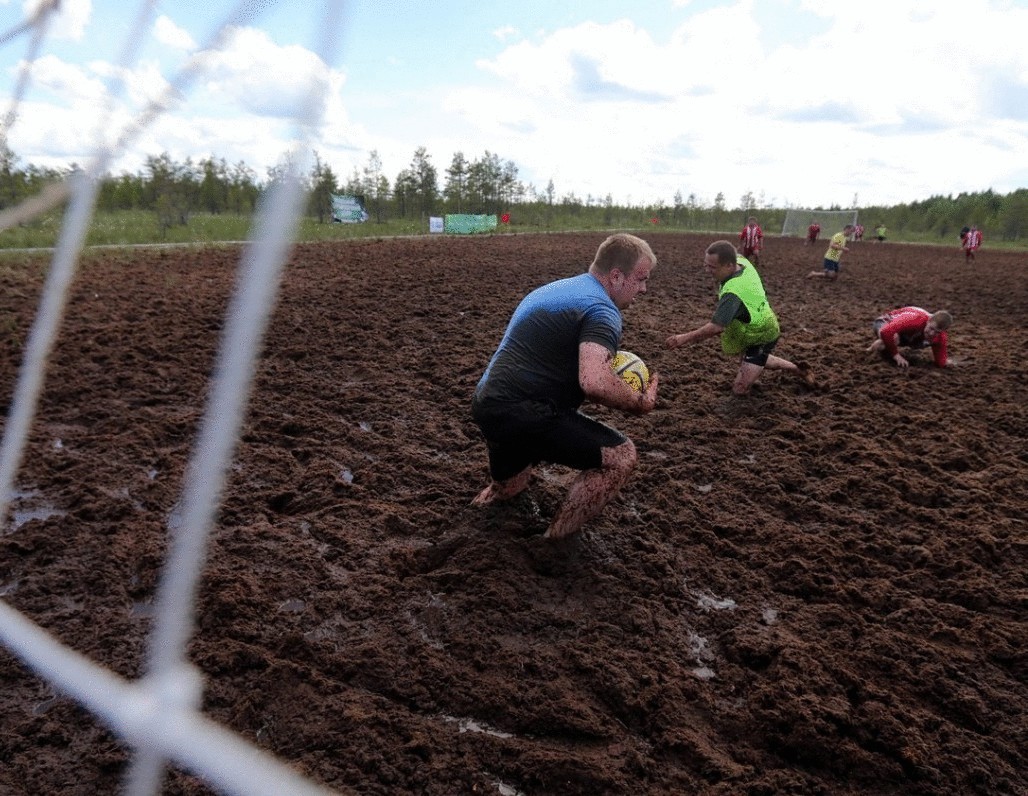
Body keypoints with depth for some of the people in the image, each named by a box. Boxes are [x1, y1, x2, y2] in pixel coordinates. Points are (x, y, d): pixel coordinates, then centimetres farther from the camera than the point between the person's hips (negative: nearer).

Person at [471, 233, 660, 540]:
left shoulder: (555, 289, 19)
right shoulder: (602, 310, -12)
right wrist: (641, 402, -12)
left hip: (487, 405, 11)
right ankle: (554, 546, 0)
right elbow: (594, 383, -31)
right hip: (522, 413, -11)